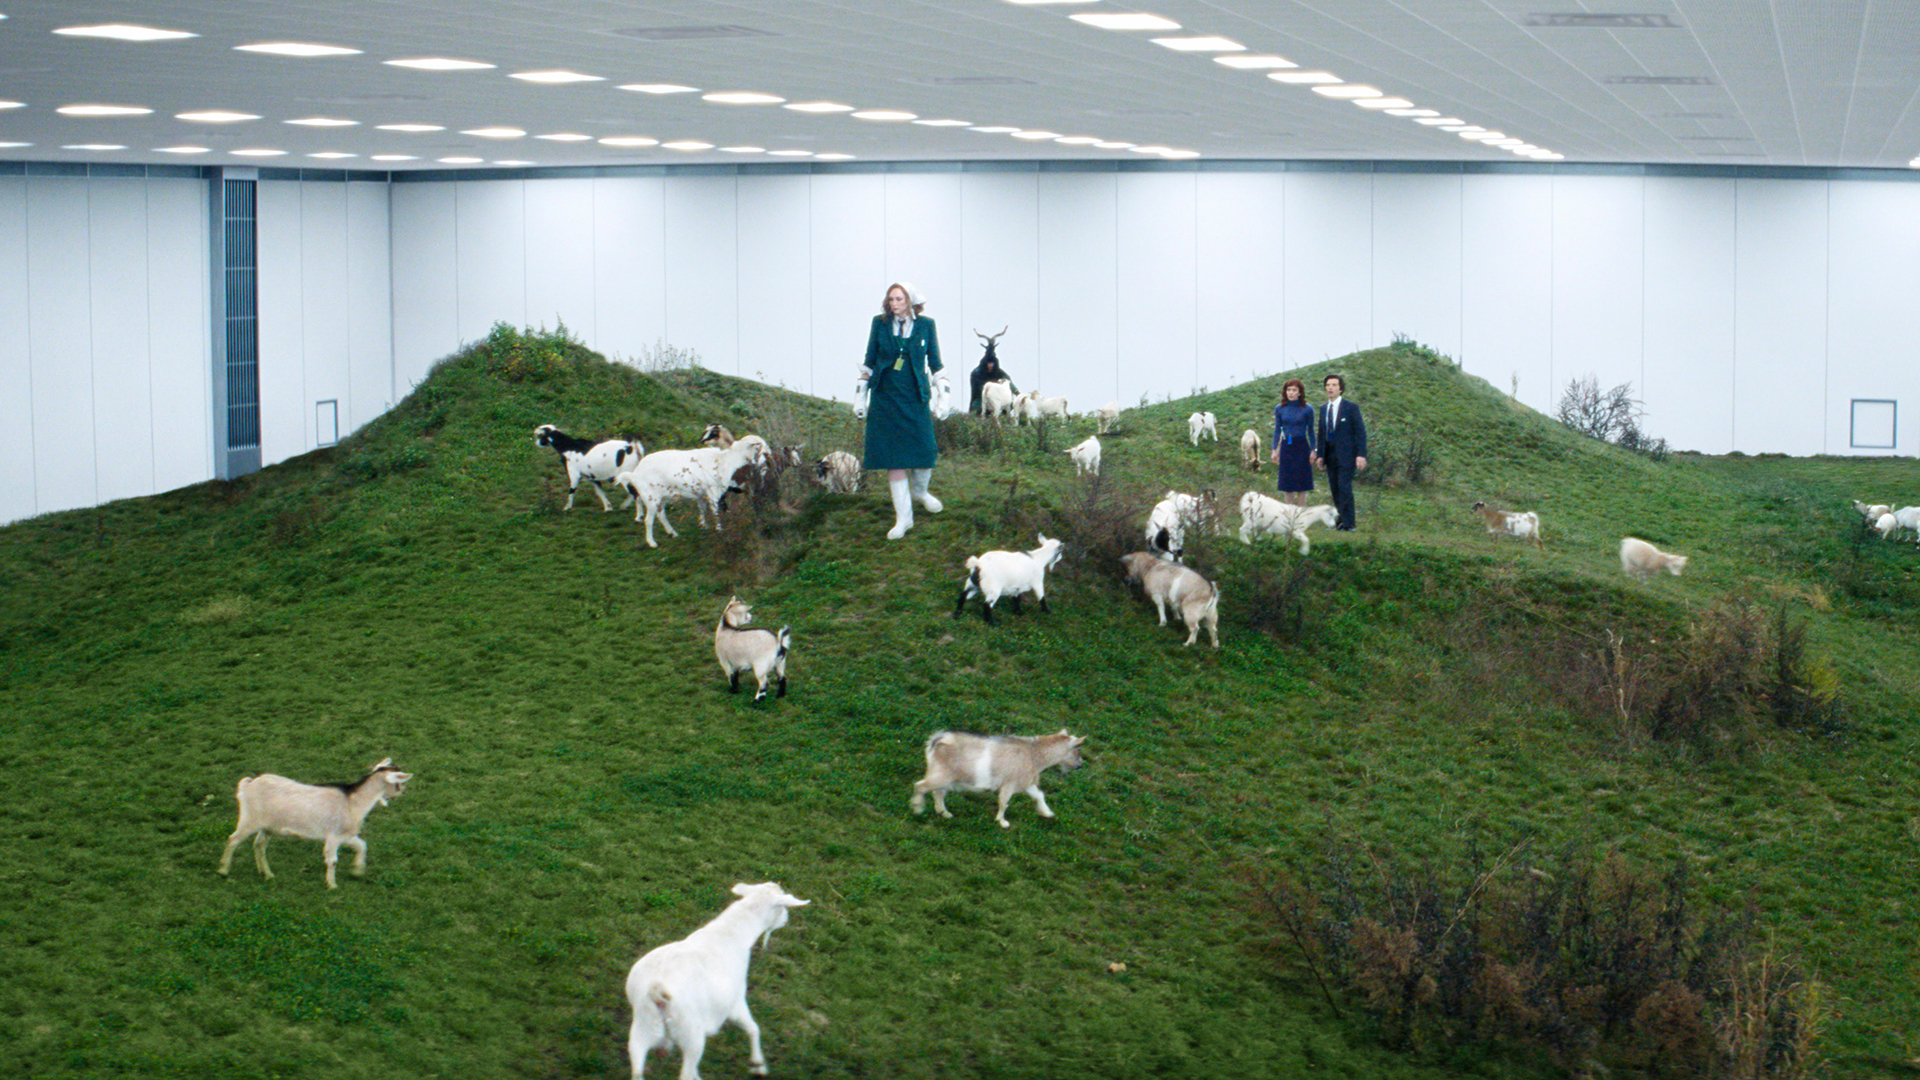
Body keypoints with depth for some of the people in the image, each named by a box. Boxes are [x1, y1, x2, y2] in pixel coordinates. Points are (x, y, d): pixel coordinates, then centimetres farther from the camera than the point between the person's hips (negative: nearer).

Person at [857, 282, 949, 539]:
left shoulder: (925, 325, 2)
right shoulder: (880, 323, 3)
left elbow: (935, 361, 9)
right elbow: (869, 361, 8)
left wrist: (942, 392, 4)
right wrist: (861, 393, 7)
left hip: (915, 397, 0)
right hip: (885, 398, 0)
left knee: (923, 449, -4)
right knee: (892, 457, -4)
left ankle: (919, 490, 31)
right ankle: (903, 517, 1)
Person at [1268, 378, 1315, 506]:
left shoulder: (1307, 409, -2)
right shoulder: (1279, 409, 3)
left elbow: (1310, 431, 2)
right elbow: (1277, 430, 7)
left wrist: (1313, 450, -1)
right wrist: (1274, 450, 3)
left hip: (1302, 447, -2)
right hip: (1286, 447, 2)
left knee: (1301, 485, 1)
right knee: (1287, 486, 4)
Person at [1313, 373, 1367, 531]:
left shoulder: (1351, 408, -5)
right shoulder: (1323, 409, 13)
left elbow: (1360, 432, -6)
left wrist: (1361, 455, -13)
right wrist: (1320, 455, 11)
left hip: (1346, 455, -6)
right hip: (1330, 456, 6)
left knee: (1345, 488, -11)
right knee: (1335, 489, 8)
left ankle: (1348, 523, -8)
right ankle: (1340, 519, 19)